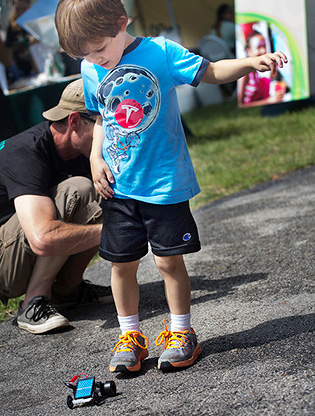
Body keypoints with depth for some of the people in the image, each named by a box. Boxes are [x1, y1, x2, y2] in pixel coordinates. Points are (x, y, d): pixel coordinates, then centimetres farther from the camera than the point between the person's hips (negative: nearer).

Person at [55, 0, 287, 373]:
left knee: (168, 260, 1)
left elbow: (211, 72, -8)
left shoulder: (159, 52, -10)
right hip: (117, 185, 4)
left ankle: (181, 333, 19)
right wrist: (96, 157, 2)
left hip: (165, 182, -4)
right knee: (122, 262, 8)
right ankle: (130, 336, 24)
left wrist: (252, 62, -24)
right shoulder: (90, 70, 3)